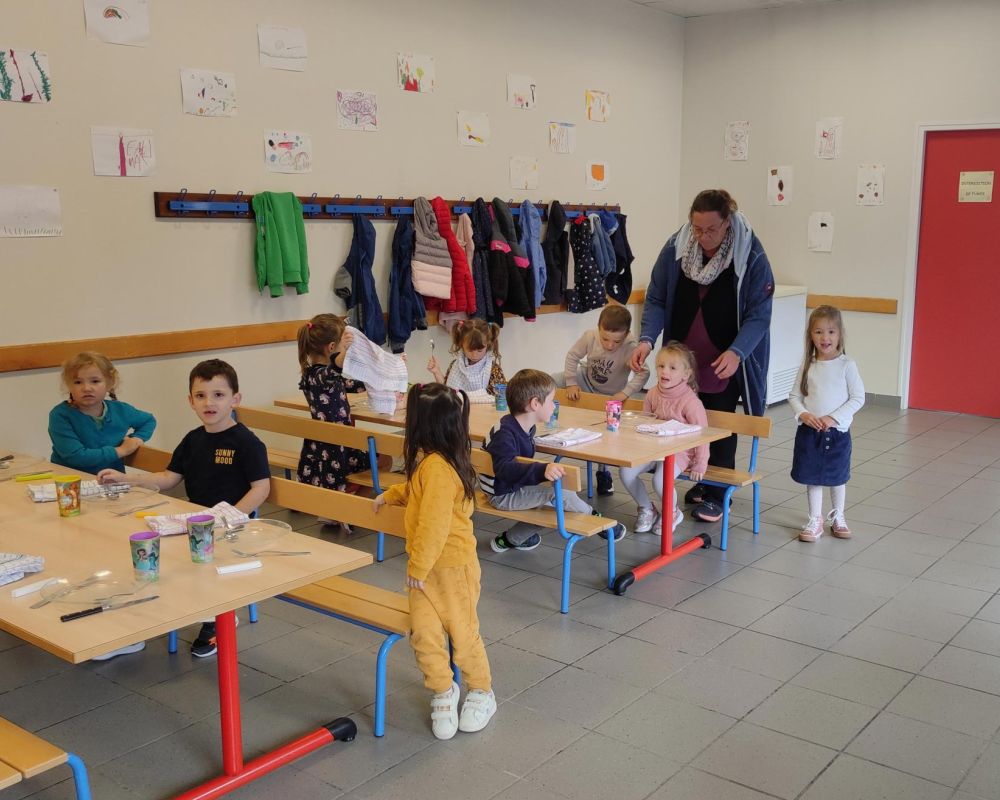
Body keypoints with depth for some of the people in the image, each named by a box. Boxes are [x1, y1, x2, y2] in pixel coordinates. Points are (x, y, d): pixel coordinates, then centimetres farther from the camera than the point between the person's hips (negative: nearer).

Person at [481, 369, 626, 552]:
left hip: (516, 487, 10)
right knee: (560, 495, -20)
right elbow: (505, 467, -45)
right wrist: (542, 470, -56)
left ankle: (510, 540, 21)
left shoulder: (524, 427, 3)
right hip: (502, 495, -10)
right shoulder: (504, 434, -29)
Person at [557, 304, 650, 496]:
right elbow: (572, 356, -14)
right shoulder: (590, 336, -26)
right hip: (587, 381, 2)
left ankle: (603, 472, 26)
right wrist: (571, 383, -19)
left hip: (610, 394, -2)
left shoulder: (630, 348, -34)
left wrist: (625, 393, -47)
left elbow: (642, 373, -39)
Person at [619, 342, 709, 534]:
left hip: (679, 451, -6)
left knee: (660, 480, -30)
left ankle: (673, 513, 6)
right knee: (625, 471, -15)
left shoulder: (690, 401, -16)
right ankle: (646, 509, 10)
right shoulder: (652, 393, 1)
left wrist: (699, 465, -12)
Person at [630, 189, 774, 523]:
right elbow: (656, 299, -5)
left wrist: (737, 352, -30)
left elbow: (758, 314, -15)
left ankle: (716, 494, 15)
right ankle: (700, 481, 31)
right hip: (682, 358, 3)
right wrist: (647, 338, -20)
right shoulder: (675, 249, -11)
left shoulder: (751, 257, -18)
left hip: (725, 361, -3)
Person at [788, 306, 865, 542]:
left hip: (837, 432, -1)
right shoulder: (808, 365, -1)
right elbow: (794, 395, 3)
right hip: (809, 432, 2)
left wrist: (834, 418, -17)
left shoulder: (847, 365, -8)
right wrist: (803, 414, -15)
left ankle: (837, 517, 35)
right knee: (812, 477, 8)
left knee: (837, 477, 15)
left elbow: (858, 398, -9)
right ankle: (815, 520, 21)